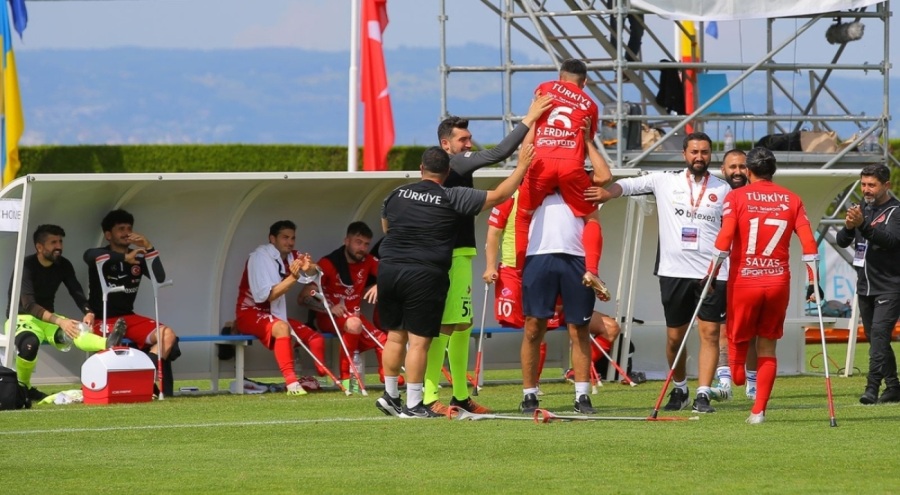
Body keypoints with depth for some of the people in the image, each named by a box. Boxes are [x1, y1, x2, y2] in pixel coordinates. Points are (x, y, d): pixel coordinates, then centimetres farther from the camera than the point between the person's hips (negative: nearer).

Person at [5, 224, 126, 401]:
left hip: (48, 319, 5)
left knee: (74, 331, -30)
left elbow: (77, 294, -8)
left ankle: (108, 345, -58)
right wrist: (59, 321, -41)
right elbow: (28, 305, -29)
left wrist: (88, 313, -32)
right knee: (29, 343, -40)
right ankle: (22, 387, -17)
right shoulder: (26, 266, -18)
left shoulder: (63, 265, 1)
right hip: (22, 318, -5)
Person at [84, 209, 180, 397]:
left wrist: (149, 248, -15)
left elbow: (160, 278, -3)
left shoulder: (138, 258, 11)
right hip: (102, 320, -5)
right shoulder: (99, 255, -2)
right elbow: (92, 256, -29)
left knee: (168, 334, -18)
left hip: (129, 318, 5)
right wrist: (124, 258, -40)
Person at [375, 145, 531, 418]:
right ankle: (413, 404, -1)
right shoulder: (452, 199, -5)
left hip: (389, 270, 5)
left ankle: (390, 395, 22)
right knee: (419, 340, -2)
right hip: (424, 276, -5)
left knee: (395, 335, 16)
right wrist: (521, 167, 8)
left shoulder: (396, 195, 8)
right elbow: (499, 195, -3)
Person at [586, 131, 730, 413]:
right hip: (674, 271, 1)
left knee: (710, 333, -8)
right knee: (674, 337, 8)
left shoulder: (722, 189, 6)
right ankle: (679, 389, 27)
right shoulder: (665, 181, 4)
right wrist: (609, 192, -27)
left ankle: (703, 395, -9)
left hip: (712, 273, -1)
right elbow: (629, 185, -5)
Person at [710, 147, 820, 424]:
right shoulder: (791, 200, 6)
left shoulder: (736, 197, -1)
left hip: (744, 280, -3)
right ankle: (759, 410, 5)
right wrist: (813, 280, 4)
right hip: (779, 282, 3)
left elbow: (725, 238, -12)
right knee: (767, 346, 8)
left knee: (738, 336, 19)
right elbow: (808, 243, 0)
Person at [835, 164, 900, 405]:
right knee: (874, 338, 10)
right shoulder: (862, 210, 11)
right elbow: (842, 241, 6)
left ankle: (872, 388, -24)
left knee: (879, 333, -19)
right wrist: (849, 227, -17)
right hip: (865, 286, 7)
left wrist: (863, 225, -39)